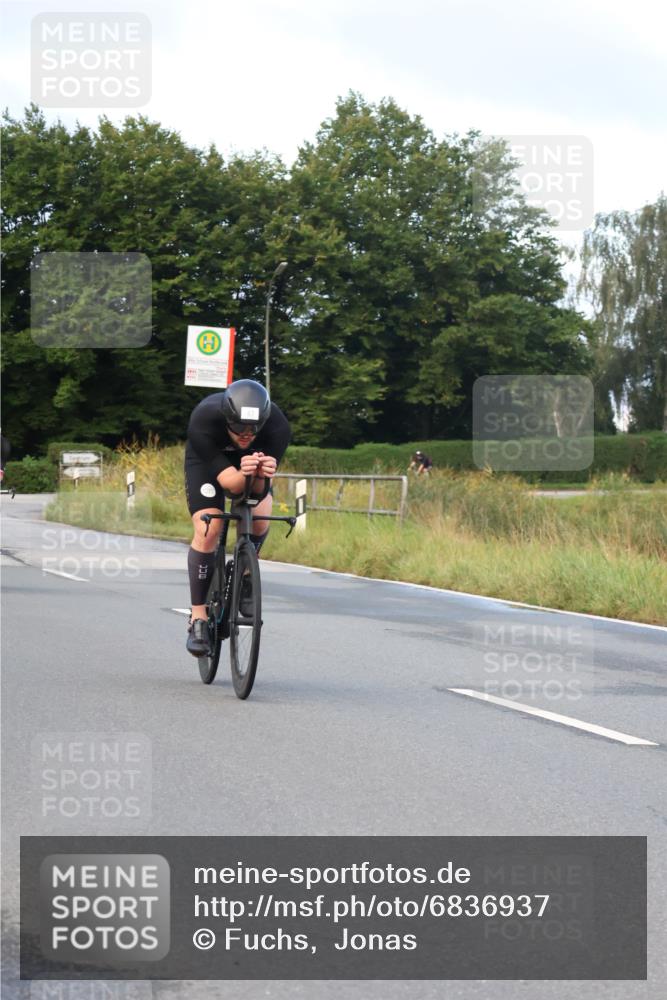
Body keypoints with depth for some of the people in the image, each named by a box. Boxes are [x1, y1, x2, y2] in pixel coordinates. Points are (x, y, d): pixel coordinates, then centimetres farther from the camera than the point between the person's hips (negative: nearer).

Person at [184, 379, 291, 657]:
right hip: (207, 458, -3)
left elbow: (258, 490, -32)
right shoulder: (203, 420, -40)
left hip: (252, 457, 3)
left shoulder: (277, 427, -36)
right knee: (208, 531, -17)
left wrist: (262, 476, -54)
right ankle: (198, 618, -9)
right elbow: (229, 482, -40)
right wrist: (244, 474, -61)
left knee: (260, 521, -17)